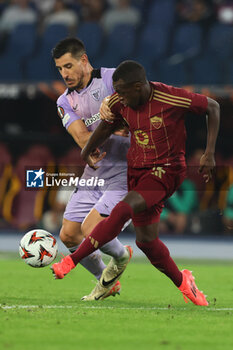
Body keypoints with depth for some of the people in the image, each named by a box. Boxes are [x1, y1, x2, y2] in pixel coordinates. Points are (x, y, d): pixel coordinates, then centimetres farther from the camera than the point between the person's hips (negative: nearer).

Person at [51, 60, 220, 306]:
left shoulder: (172, 99, -19)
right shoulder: (119, 103, -4)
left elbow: (212, 107, -4)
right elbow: (105, 128, 17)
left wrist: (209, 153, -6)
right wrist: (85, 153, 24)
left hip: (165, 171, -6)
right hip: (136, 170, 6)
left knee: (123, 210, -28)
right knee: (146, 239, 1)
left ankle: (72, 261, -24)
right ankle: (183, 282, 25)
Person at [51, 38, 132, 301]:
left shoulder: (112, 79, -7)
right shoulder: (65, 102, 8)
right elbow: (83, 139, -8)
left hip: (123, 173, -7)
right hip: (93, 173, 7)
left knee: (91, 230, -17)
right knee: (69, 235, 5)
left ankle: (121, 256, 17)